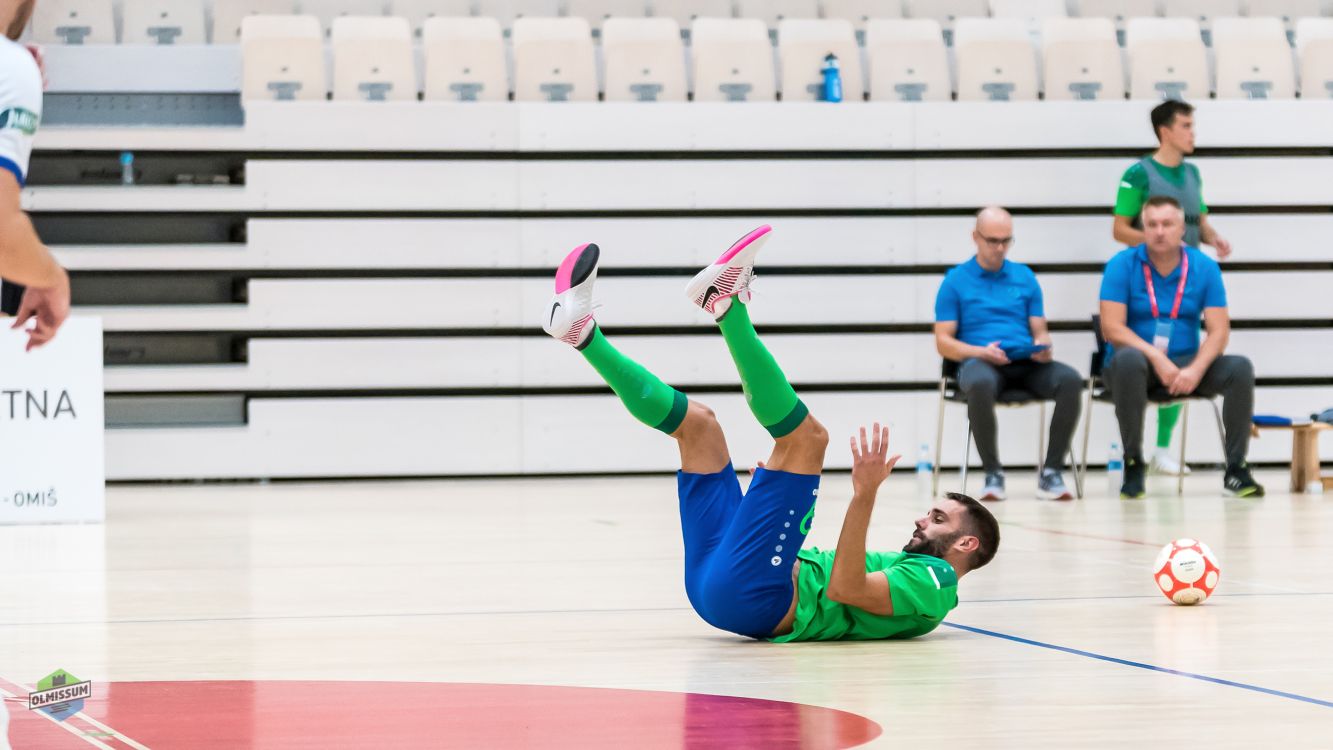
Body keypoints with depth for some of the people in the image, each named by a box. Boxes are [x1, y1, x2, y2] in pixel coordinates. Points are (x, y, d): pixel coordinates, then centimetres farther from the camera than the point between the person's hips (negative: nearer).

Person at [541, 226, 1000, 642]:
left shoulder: (933, 583, 2)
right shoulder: (896, 568, 30)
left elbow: (844, 590, -18)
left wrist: (865, 495, -25)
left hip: (751, 596, -9)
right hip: (713, 581, 9)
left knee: (806, 433, -16)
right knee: (697, 421, 19)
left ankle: (728, 305, -13)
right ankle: (581, 331, 8)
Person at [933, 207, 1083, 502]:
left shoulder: (1025, 277, 19)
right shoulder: (956, 281, 9)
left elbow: (1040, 331, 17)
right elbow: (943, 342, 4)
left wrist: (1043, 347, -9)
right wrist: (982, 352, -15)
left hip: (1026, 364, 3)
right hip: (980, 363, -3)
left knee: (1070, 379, -29)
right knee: (980, 384, -41)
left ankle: (1052, 471, -21)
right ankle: (992, 473, -24)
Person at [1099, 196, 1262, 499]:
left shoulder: (1205, 268, 1)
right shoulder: (1122, 265, -5)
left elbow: (1219, 330, -5)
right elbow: (1111, 327, -13)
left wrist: (1196, 369, -24)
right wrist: (1156, 357, -25)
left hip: (1185, 368, 2)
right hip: (1141, 366, -2)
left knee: (1239, 368, -22)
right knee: (1128, 360, -37)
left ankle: (1236, 467, -14)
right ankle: (1133, 466, -26)